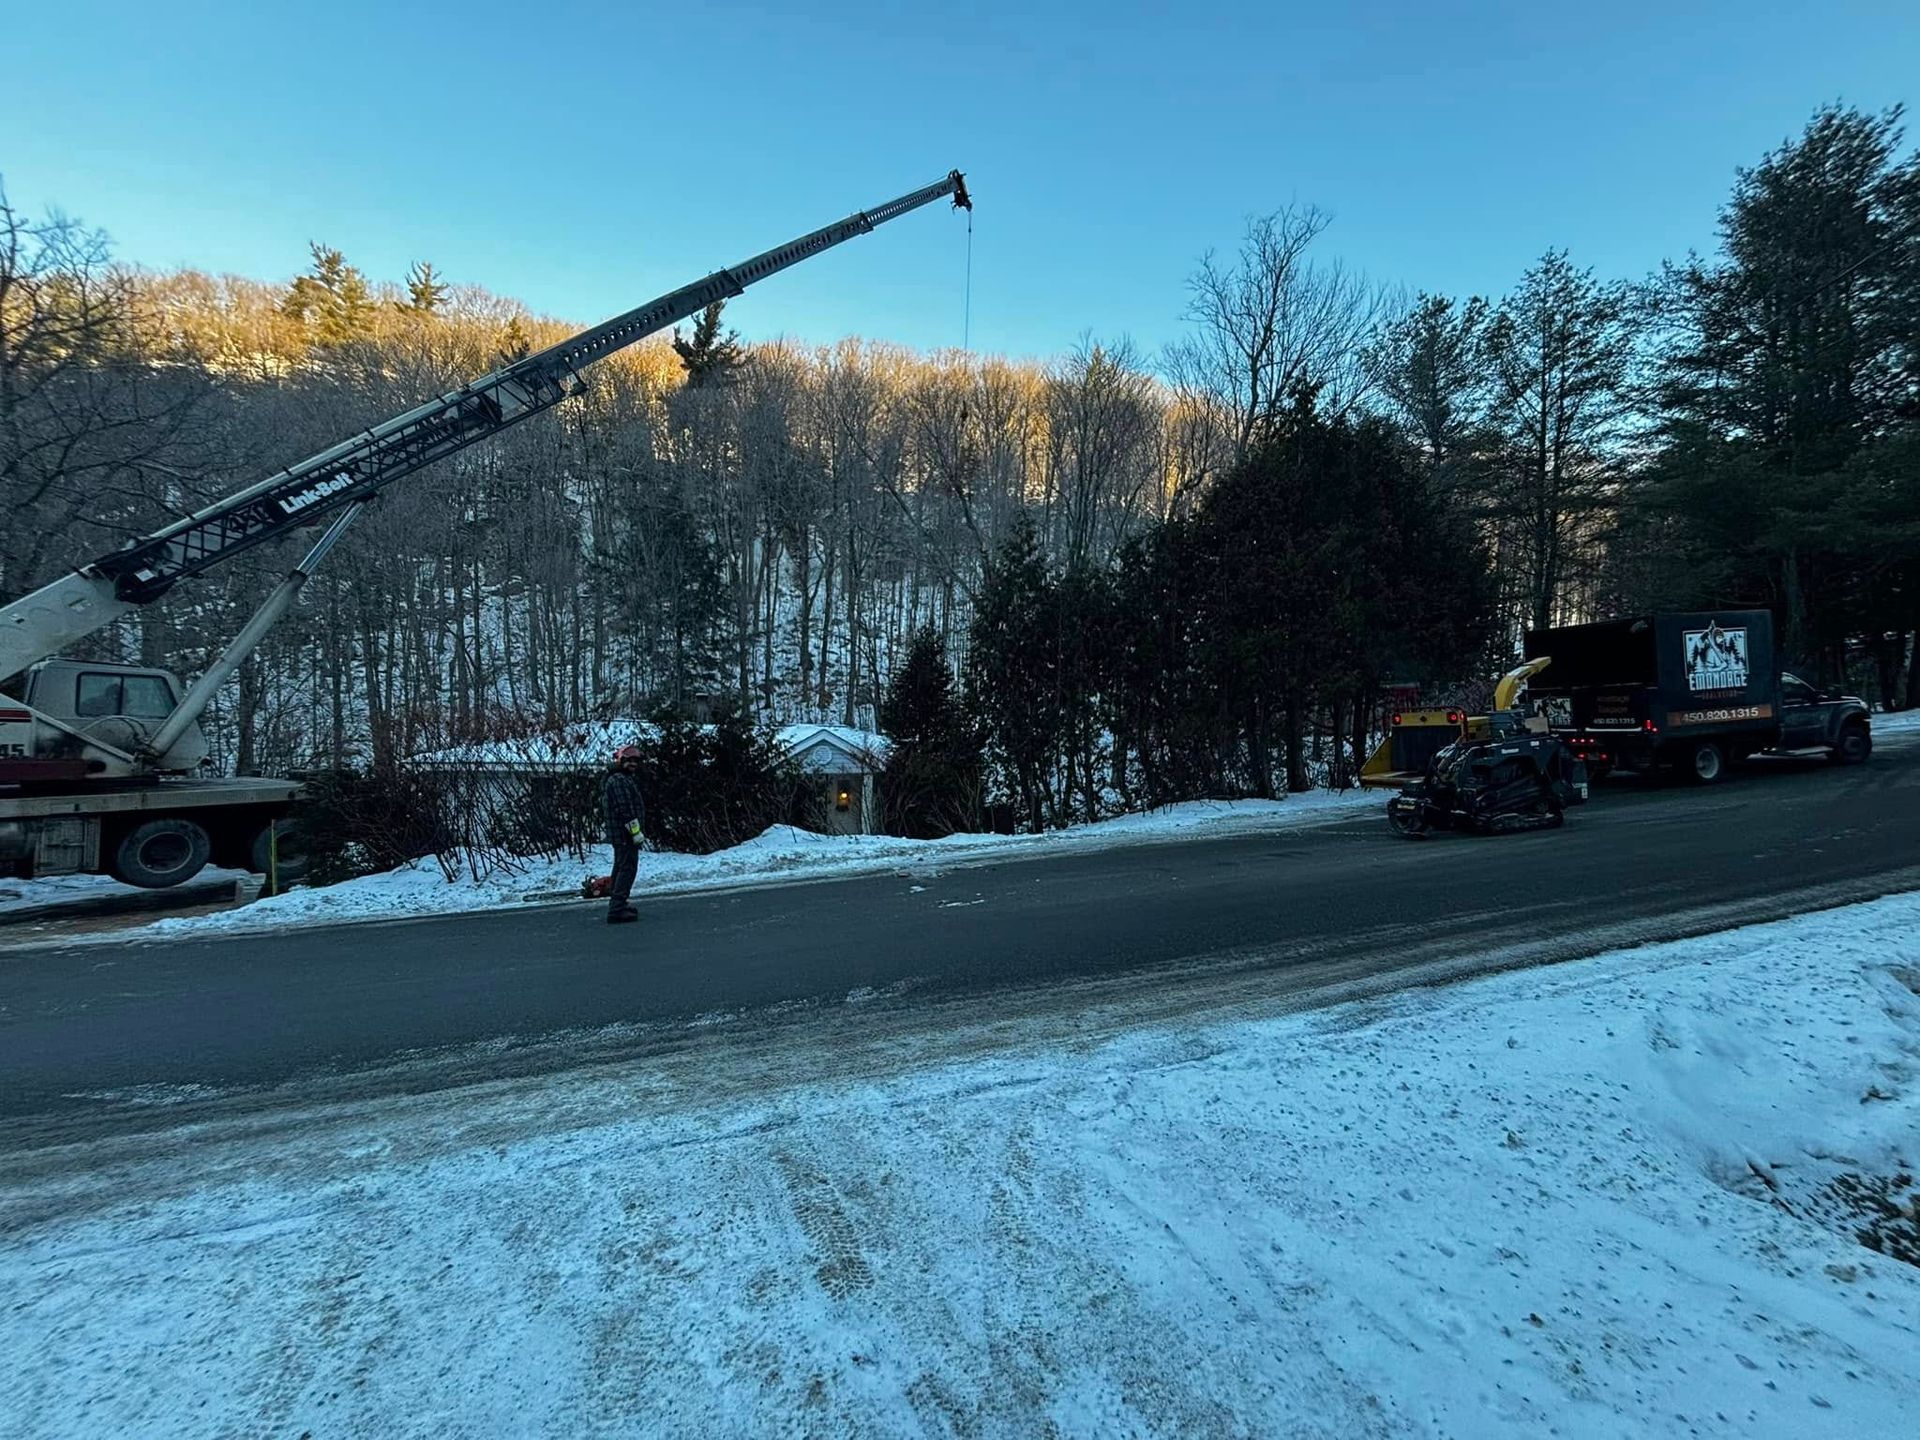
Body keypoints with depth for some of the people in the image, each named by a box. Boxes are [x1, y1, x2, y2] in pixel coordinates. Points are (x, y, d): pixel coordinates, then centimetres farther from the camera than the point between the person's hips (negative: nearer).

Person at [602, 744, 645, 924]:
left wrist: (635, 830, 22)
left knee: (621, 867, 19)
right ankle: (617, 909, -14)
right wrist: (635, 831, -21)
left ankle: (617, 903, 29)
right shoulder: (619, 781, -15)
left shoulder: (625, 779, 20)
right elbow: (625, 809, -22)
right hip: (625, 833, -11)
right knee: (627, 868, -12)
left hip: (620, 834, 11)